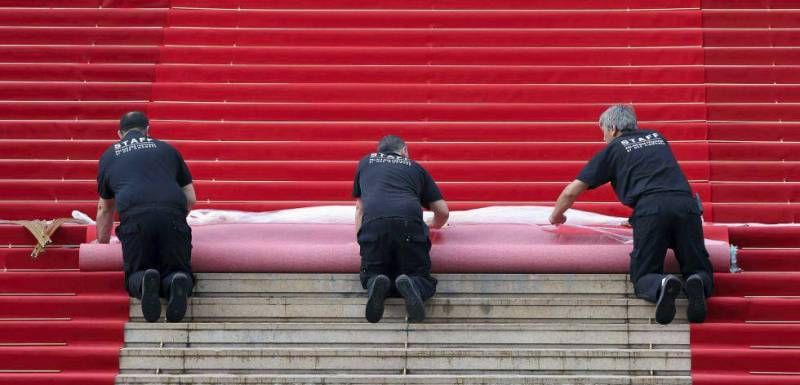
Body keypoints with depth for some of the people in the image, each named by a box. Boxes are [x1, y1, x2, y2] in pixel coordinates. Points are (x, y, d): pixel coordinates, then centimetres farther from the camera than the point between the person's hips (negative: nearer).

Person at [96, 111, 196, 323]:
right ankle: (178, 284, -22)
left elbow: (105, 209, 38)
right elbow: (190, 199, 28)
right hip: (173, 214, 1)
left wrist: (102, 243, 53)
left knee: (136, 273, 16)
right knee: (179, 271, 15)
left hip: (135, 217, 0)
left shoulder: (109, 155, 28)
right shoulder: (167, 149, 27)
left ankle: (145, 282, -20)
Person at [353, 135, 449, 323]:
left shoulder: (366, 162, 33)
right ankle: (411, 286, -22)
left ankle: (375, 286, -16)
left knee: (371, 275, 20)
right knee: (422, 279, 14)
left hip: (374, 223, 1)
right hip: (410, 222, 0)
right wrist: (433, 225, 51)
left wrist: (359, 237, 49)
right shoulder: (415, 167, 30)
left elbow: (360, 207, 38)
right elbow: (443, 212, 30)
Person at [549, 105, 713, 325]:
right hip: (686, 203, 3)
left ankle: (661, 287, -27)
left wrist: (556, 216, 41)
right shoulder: (657, 138, 32)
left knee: (643, 276, 8)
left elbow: (571, 191, 21)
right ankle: (697, 284, -23)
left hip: (650, 207, -3)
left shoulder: (613, 149, 19)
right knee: (700, 271, 13)